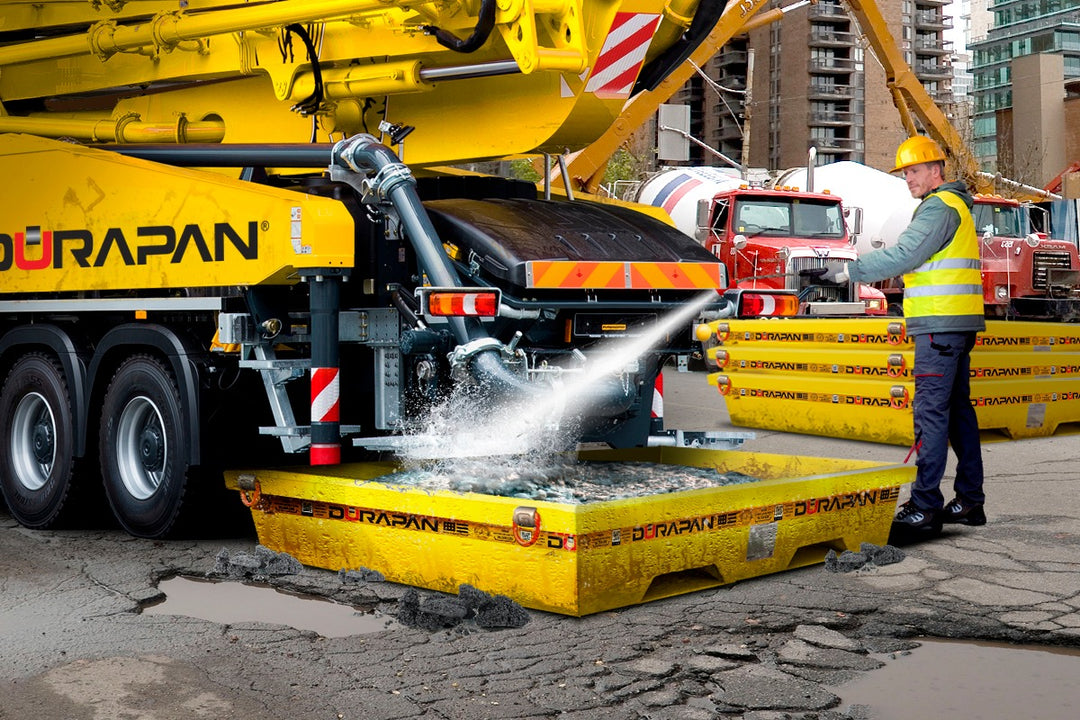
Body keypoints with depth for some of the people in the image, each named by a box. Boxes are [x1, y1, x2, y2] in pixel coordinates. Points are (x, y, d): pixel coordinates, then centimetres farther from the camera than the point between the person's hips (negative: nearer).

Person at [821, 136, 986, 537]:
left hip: (940, 324, -11)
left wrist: (849, 271, -16)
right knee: (958, 409, 12)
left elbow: (902, 255, -19)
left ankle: (925, 507, -11)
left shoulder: (940, 207, -11)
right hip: (957, 324, 11)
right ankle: (969, 502, 17)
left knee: (931, 412, -11)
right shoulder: (955, 205, 22)